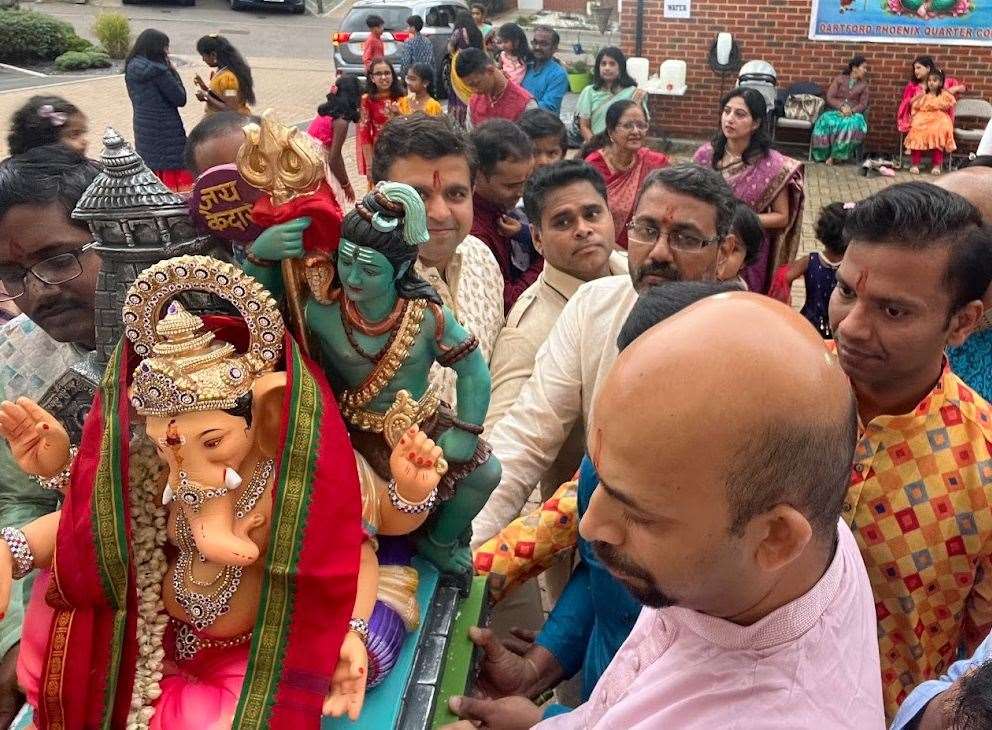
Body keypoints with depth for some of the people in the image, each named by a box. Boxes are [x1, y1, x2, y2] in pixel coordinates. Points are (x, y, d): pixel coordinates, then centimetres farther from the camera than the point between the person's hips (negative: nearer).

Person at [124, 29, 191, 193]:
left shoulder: (131, 69, 7)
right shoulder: (158, 70, -17)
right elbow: (180, 99, -12)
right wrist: (173, 71, -3)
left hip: (143, 130, 8)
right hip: (166, 133, -8)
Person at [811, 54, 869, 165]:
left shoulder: (863, 85, 13)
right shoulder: (839, 79, 9)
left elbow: (863, 104, 4)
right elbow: (829, 98, 0)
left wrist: (851, 110, -16)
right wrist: (842, 106, -16)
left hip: (853, 114, 1)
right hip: (836, 111, -1)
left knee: (855, 124, -38)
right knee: (826, 121, -38)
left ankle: (838, 154, -28)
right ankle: (826, 154, -26)